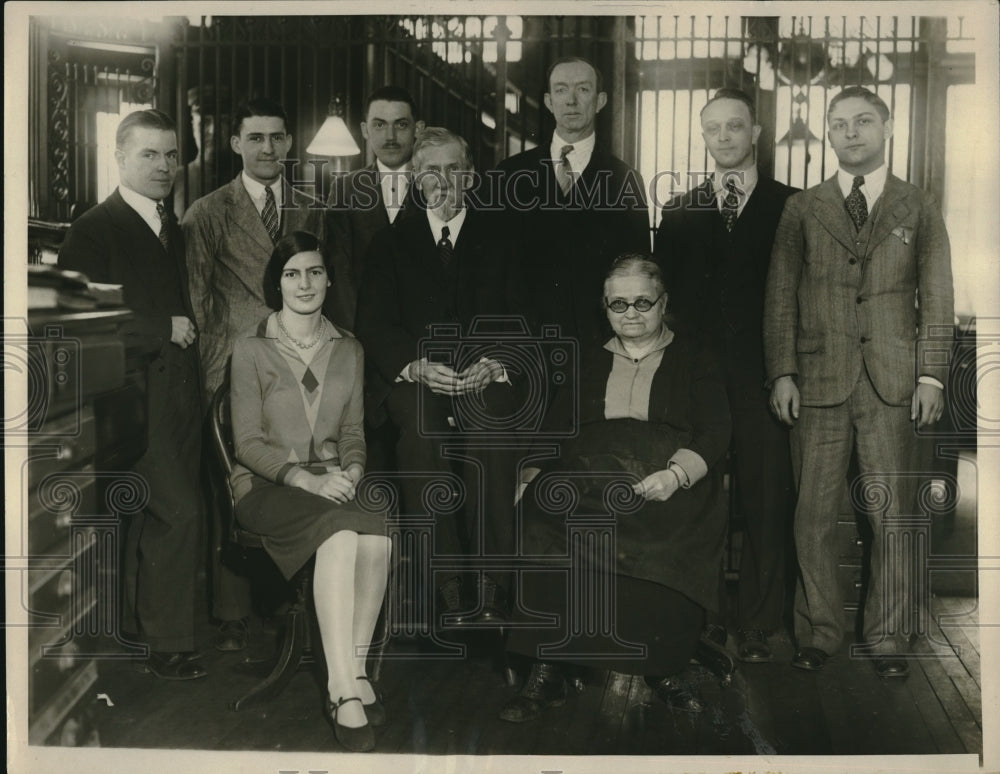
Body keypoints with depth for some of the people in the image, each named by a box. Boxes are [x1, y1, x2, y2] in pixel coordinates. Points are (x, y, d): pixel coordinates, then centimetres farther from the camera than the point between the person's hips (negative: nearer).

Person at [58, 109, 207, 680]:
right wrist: (164, 328, -14)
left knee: (153, 517, 13)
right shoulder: (93, 230, -6)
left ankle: (137, 624, 27)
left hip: (181, 392, 7)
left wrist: (189, 329, 2)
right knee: (181, 511, -11)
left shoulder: (175, 230, 18)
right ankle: (169, 643, 1)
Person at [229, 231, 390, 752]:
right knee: (341, 534, -35)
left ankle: (352, 676, -18)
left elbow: (352, 431, 13)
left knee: (377, 539, -31)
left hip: (329, 482, 4)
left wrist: (350, 471, -9)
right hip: (265, 486, -4)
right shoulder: (250, 349, -1)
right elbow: (248, 442, -5)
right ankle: (346, 689, -32)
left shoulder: (348, 349, 12)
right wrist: (306, 479, -20)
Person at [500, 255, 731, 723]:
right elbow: (555, 429, 17)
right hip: (589, 477, 2)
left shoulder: (692, 362, 17)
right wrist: (531, 476, -3)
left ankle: (665, 670, -15)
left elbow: (714, 433, 4)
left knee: (670, 536, -35)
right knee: (542, 514, -30)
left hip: (668, 482, -2)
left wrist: (675, 474, -16)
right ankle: (546, 672, -25)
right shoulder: (589, 365, 25)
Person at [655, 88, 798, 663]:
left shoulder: (790, 205, 8)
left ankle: (759, 627, 12)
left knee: (766, 503, 0)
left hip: (763, 379, -1)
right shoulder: (679, 212, 14)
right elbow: (667, 294, 11)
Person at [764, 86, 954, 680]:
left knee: (894, 515, 2)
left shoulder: (920, 207, 11)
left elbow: (937, 296, 7)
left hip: (893, 384, 0)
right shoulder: (802, 209, 10)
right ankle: (820, 632, 15)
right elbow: (781, 296, 7)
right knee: (815, 515, 2)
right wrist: (782, 373, -1)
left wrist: (932, 374, -2)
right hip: (820, 381, 0)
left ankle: (888, 638, 14)